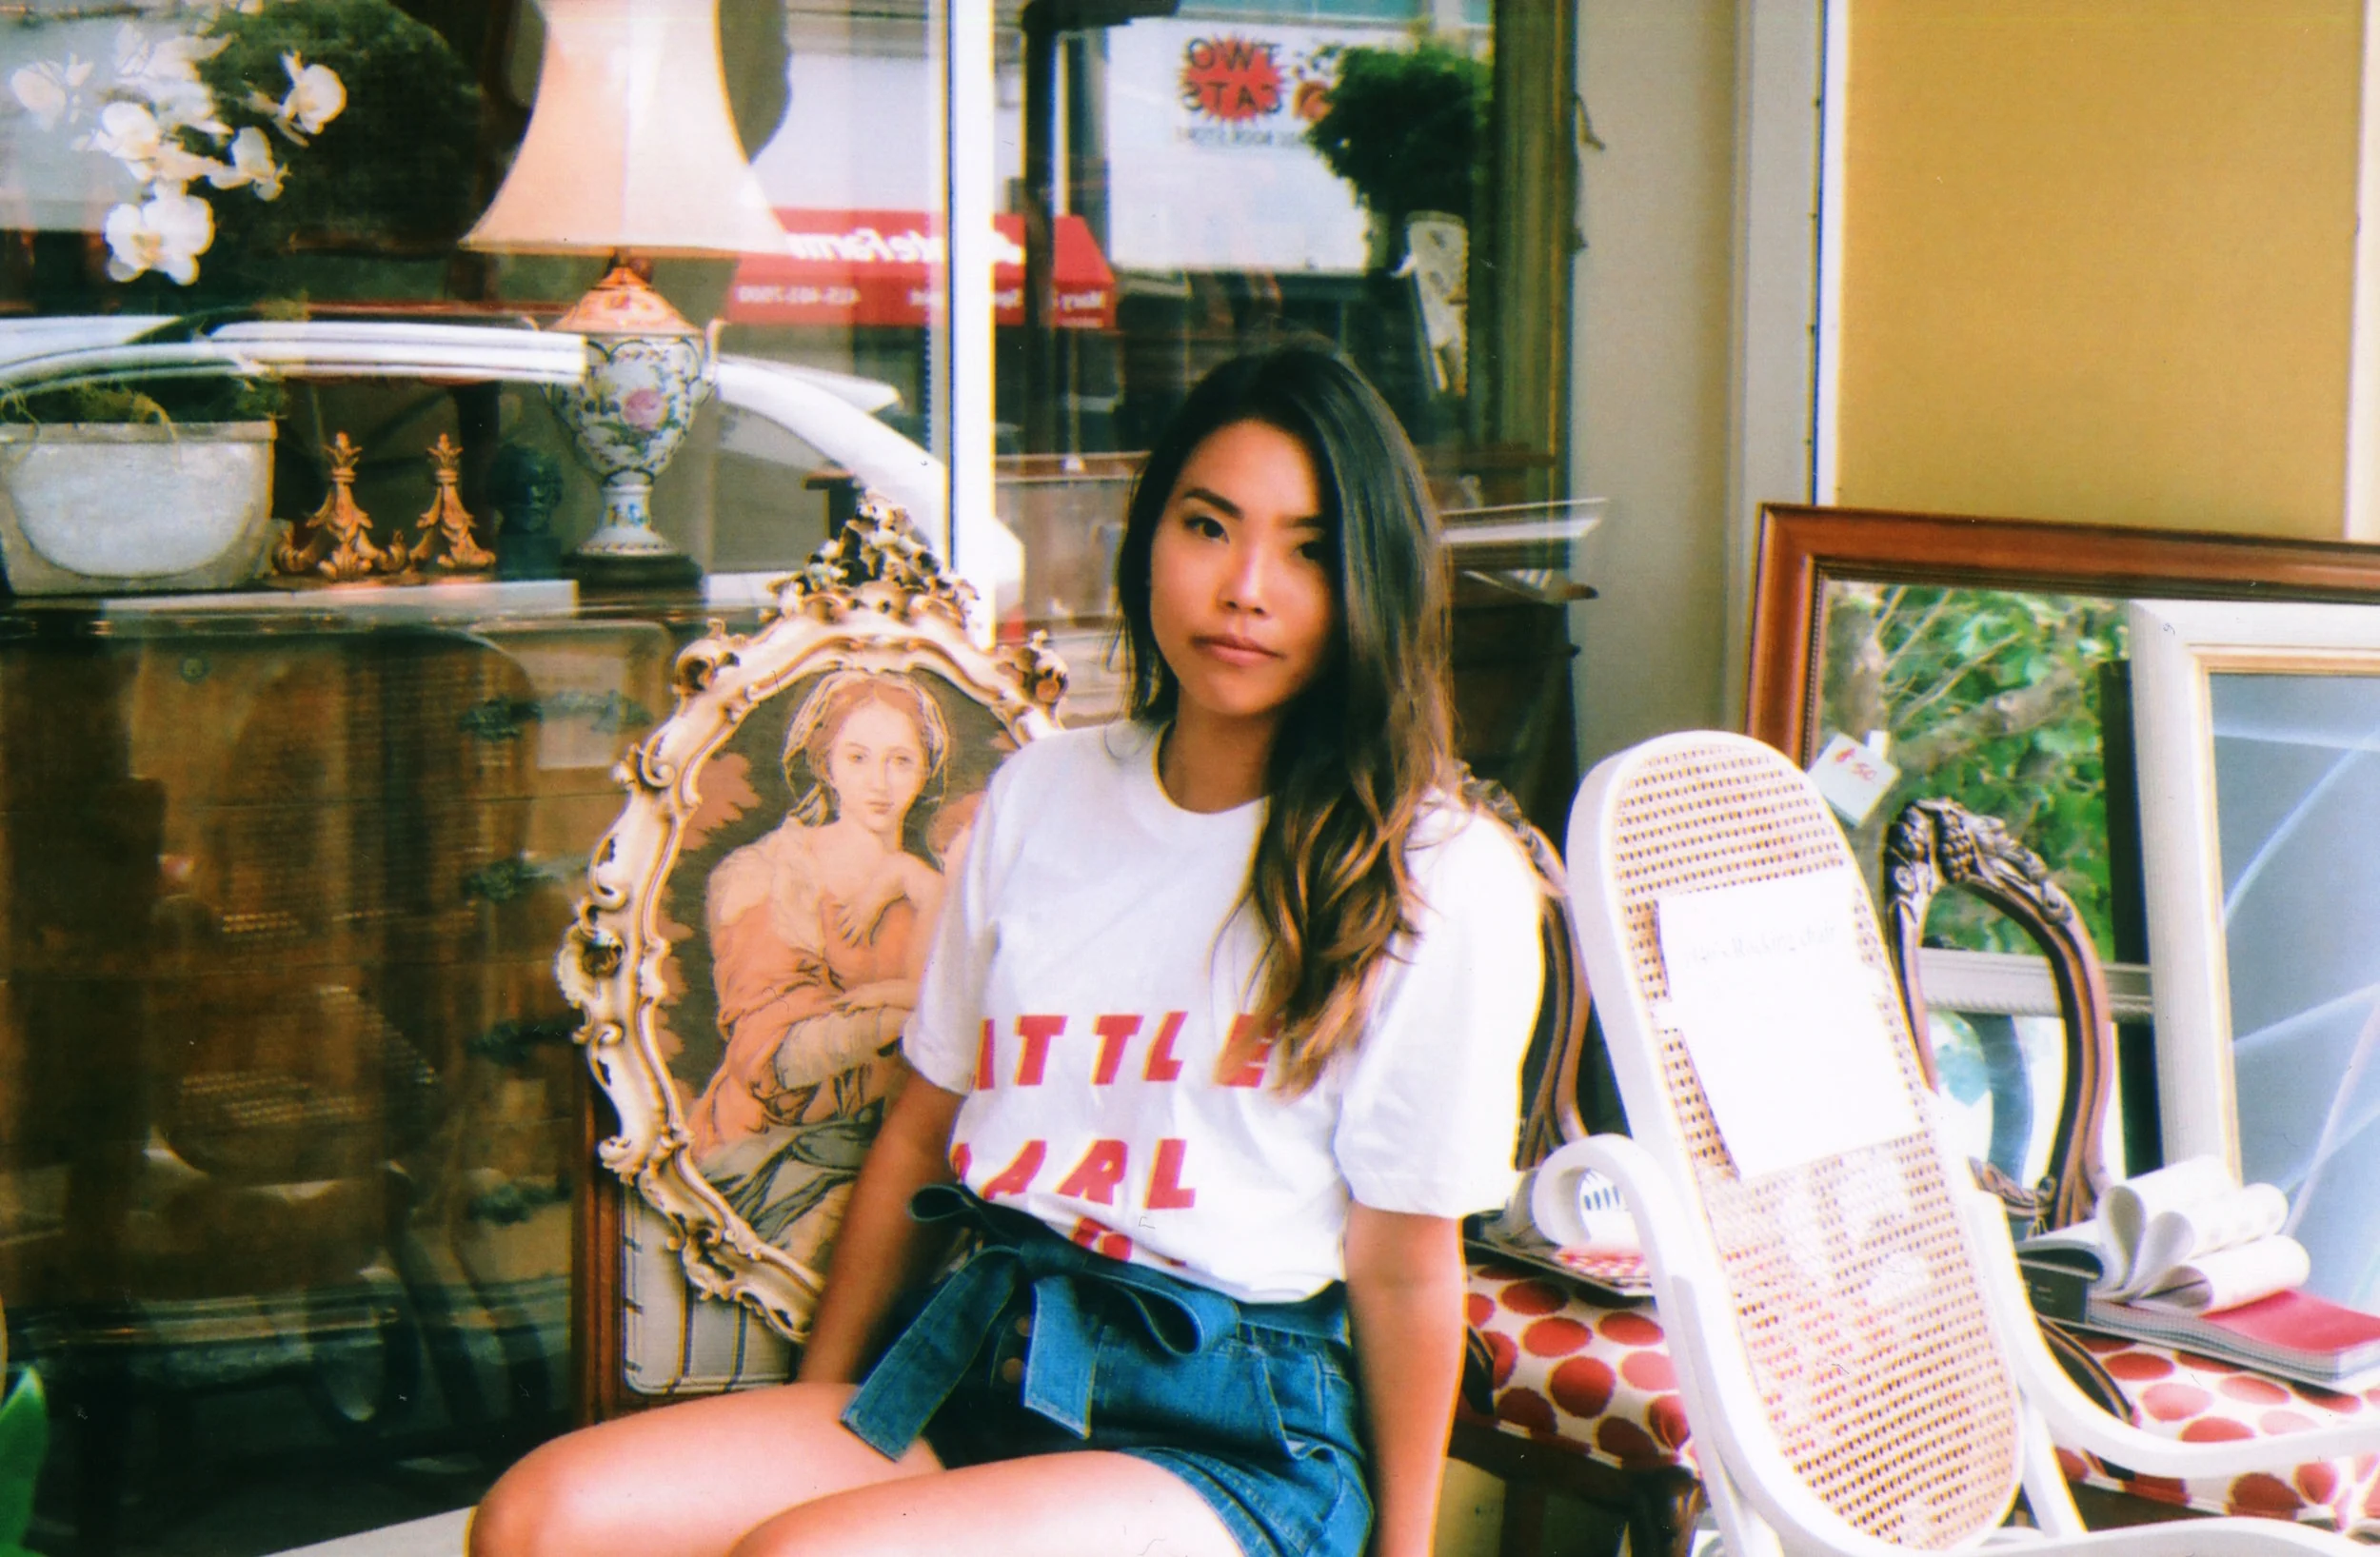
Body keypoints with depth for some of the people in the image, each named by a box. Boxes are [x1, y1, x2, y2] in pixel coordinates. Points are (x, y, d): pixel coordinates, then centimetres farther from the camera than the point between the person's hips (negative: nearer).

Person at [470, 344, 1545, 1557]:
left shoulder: (1437, 880, -5)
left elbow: (1405, 1268, -3)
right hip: (974, 1365, 6)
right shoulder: (1039, 795, 11)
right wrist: (808, 1427, 16)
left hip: (1232, 1448, -5)